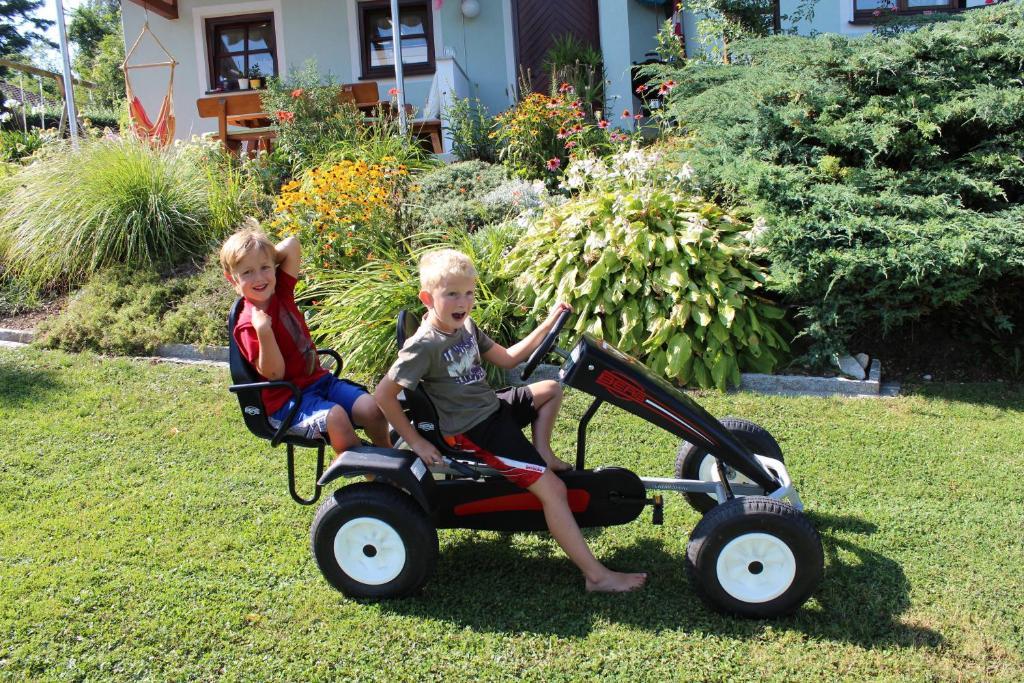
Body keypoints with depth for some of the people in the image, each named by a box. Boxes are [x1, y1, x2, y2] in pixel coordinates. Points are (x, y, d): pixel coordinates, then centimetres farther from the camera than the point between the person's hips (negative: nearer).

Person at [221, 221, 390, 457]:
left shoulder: (281, 290, 3)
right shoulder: (248, 324, -15)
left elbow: (292, 245, -2)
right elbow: (274, 373, -21)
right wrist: (263, 331, -32)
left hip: (319, 379, 7)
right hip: (286, 400, -7)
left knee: (372, 408, -12)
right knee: (335, 417, -32)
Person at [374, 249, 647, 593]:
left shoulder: (465, 326, 6)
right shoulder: (424, 345, -21)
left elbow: (506, 358, 16)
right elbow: (383, 394, -20)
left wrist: (547, 325, 9)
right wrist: (415, 441, -16)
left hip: (494, 406, 9)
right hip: (473, 430, -9)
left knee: (551, 389, 23)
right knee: (552, 488, -14)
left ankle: (542, 453, 14)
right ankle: (597, 575, -8)